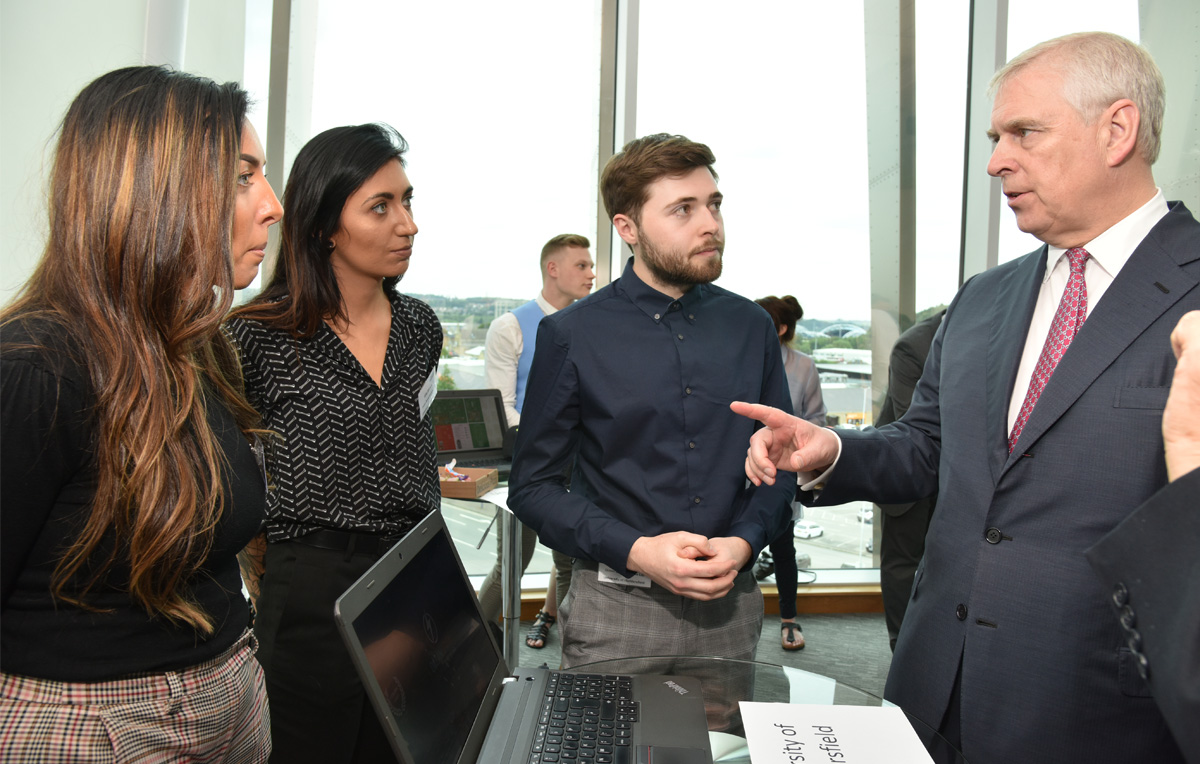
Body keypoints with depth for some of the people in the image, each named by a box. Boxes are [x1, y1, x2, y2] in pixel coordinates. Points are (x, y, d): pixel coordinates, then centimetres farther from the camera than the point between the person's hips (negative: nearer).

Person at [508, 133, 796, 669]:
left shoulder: (752, 327, 4)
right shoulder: (571, 335, -6)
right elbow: (532, 484, -4)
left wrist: (742, 543, -9)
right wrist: (635, 550, -16)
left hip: (730, 606, 3)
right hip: (615, 612, -2)